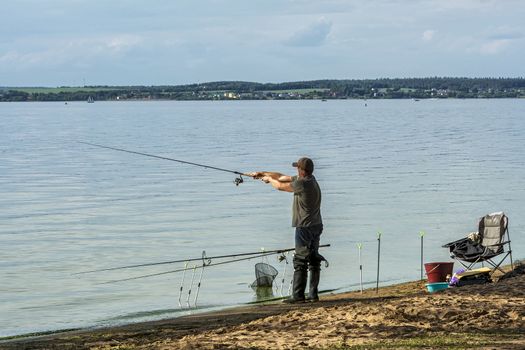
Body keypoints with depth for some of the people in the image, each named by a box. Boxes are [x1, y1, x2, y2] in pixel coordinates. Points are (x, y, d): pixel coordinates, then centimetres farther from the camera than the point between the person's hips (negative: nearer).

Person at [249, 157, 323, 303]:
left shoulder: (302, 184, -17)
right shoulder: (309, 179, 12)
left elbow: (280, 186, -7)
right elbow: (282, 177, 17)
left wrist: (269, 179, 13)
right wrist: (262, 173, 19)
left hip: (305, 227, -10)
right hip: (316, 226, 10)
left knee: (300, 261, -7)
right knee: (313, 261, 9)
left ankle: (298, 295, -7)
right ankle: (313, 294, 10)